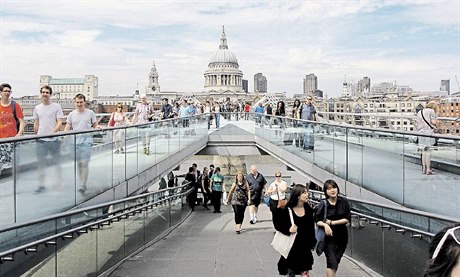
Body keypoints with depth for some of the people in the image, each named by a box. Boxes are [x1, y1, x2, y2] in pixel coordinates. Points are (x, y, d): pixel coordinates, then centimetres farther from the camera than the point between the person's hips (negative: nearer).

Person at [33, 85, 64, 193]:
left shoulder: (56, 106, 0)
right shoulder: (37, 108, 12)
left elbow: (60, 122, -7)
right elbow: (36, 124, 17)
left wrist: (53, 132, -21)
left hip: (54, 139, -3)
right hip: (40, 140, 3)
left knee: (57, 162, 6)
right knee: (41, 163, 5)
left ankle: (60, 181, 19)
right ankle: (41, 185, 11)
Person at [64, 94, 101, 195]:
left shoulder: (90, 113, 4)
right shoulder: (71, 114, 9)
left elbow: (95, 126, 11)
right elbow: (67, 128, 8)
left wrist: (98, 127, -12)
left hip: (86, 141, -3)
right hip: (75, 141, 3)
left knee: (84, 163, -11)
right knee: (79, 163, 8)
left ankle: (83, 185, -10)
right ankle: (82, 183, 20)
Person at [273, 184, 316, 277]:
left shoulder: (309, 210, 0)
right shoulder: (286, 210, -13)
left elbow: (311, 228, 7)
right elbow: (277, 224, -8)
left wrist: (312, 243, 7)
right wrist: (288, 230, -23)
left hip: (305, 246, 3)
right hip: (291, 246, -3)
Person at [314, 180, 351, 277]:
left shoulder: (344, 202, -6)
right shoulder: (323, 205, -13)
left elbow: (347, 219, -7)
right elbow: (317, 221, -8)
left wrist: (332, 222, -15)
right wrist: (325, 225, -28)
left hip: (342, 236, 3)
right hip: (329, 237, -3)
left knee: (336, 261, 16)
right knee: (332, 262, -10)